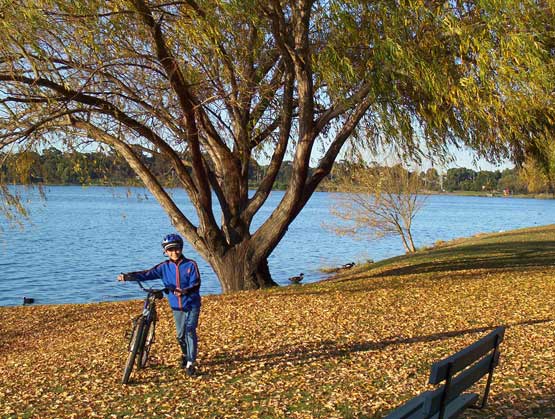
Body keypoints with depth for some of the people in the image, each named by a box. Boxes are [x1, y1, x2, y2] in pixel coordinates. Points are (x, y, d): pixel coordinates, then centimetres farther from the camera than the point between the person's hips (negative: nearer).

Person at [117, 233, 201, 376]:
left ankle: (191, 363, -7)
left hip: (192, 304, -4)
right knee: (180, 334, 13)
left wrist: (183, 291, -33)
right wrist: (127, 276, -23)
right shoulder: (164, 267, -1)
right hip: (176, 306, 4)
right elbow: (147, 274, -11)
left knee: (190, 331, -13)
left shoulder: (191, 265, -10)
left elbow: (195, 284, -14)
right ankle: (185, 354, 39)